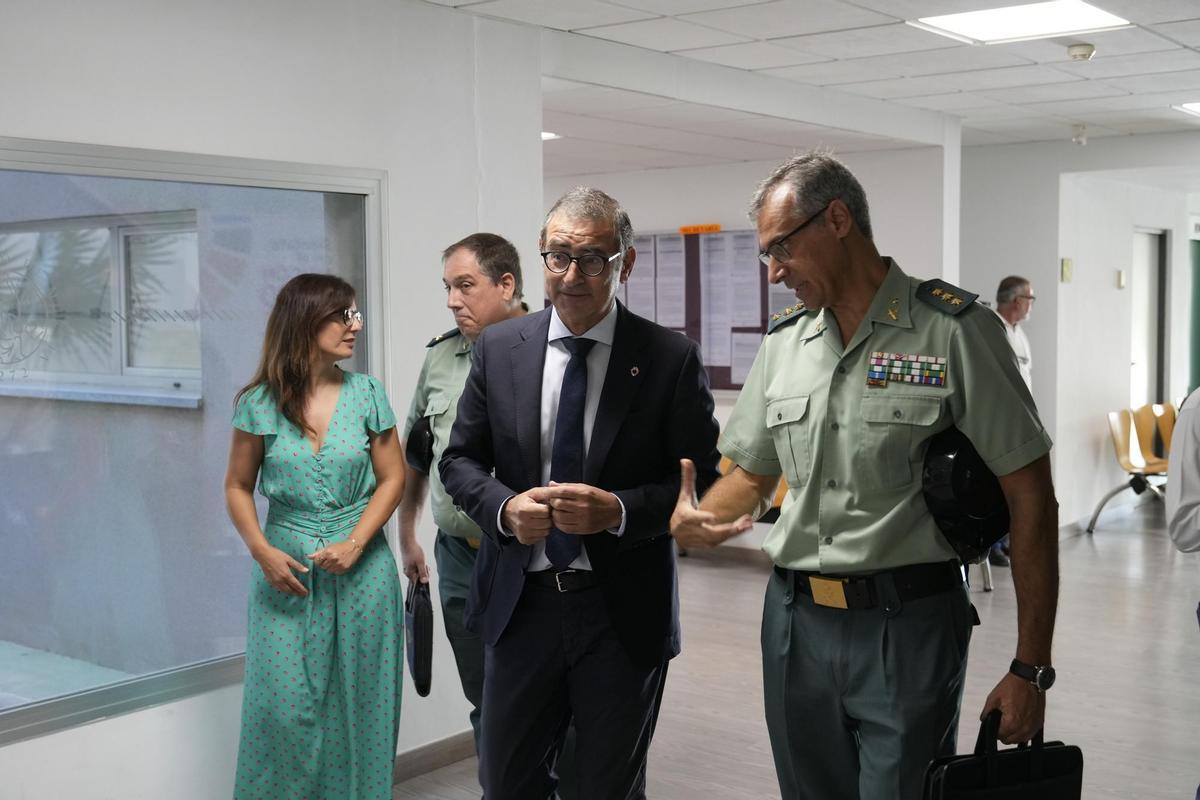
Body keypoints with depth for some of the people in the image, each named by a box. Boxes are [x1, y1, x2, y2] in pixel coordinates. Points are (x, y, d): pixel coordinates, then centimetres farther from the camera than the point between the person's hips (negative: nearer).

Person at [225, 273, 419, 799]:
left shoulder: (366, 394, -1)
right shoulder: (261, 403, -2)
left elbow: (392, 479, 2)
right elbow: (238, 487, 5)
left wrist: (354, 544, -10)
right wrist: (262, 551, -9)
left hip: (361, 570, 1)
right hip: (286, 569, -1)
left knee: (357, 704, 8)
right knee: (284, 707, -1)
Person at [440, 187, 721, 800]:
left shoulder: (671, 360, -8)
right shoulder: (498, 349, 1)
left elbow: (702, 482, -6)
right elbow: (460, 459, 6)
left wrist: (618, 511, -22)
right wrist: (504, 508, -15)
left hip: (624, 612, -2)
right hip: (520, 604, 3)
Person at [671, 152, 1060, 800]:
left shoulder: (952, 330, -9)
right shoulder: (784, 340, 9)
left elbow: (1029, 496, -9)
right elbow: (752, 474, 18)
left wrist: (1031, 668, -11)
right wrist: (691, 520, -6)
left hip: (906, 629, -5)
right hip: (795, 620, 5)